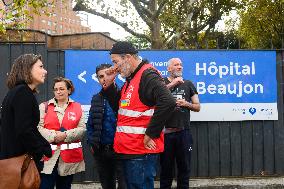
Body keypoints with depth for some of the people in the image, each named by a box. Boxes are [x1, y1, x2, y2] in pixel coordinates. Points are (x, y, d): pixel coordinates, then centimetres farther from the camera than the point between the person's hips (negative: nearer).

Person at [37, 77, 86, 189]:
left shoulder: (77, 107, 10)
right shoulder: (44, 107, 9)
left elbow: (82, 129, 1)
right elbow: (38, 127, -1)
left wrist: (65, 135, -14)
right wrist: (53, 136, -16)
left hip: (70, 155, 1)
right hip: (49, 154, -1)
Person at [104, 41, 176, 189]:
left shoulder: (147, 76, -15)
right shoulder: (131, 78, 16)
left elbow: (168, 102, -29)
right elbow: (119, 106, 23)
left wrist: (150, 134, -23)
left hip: (141, 152, -10)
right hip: (128, 150, 10)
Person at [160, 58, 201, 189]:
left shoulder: (188, 84, 12)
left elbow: (197, 107, 13)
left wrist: (187, 104, -6)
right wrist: (172, 84, -17)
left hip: (184, 132, 2)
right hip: (166, 132, -2)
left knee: (184, 167, 8)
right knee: (166, 167, 7)